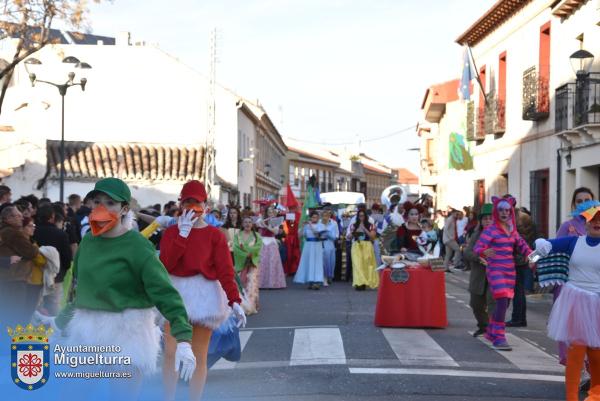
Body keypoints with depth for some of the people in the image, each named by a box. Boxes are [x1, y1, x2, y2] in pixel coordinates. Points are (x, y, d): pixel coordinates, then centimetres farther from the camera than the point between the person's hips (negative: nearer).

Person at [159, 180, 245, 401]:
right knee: (170, 353, 2)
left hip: (204, 296, -2)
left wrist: (235, 301, -20)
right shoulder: (171, 232, 4)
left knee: (199, 356, 5)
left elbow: (225, 270, -9)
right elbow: (165, 264, -10)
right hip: (175, 294, 2)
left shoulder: (215, 235, -3)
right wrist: (182, 234, -16)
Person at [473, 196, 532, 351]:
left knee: (505, 302, 12)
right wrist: (485, 252, -36)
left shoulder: (512, 230, 13)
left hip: (510, 270, 7)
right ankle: (499, 338, -13)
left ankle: (491, 332, 30)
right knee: (502, 301, -17)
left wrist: (531, 254, -1)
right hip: (496, 269, -7)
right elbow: (477, 248, -14)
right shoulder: (490, 230, -7)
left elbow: (521, 245, 20)